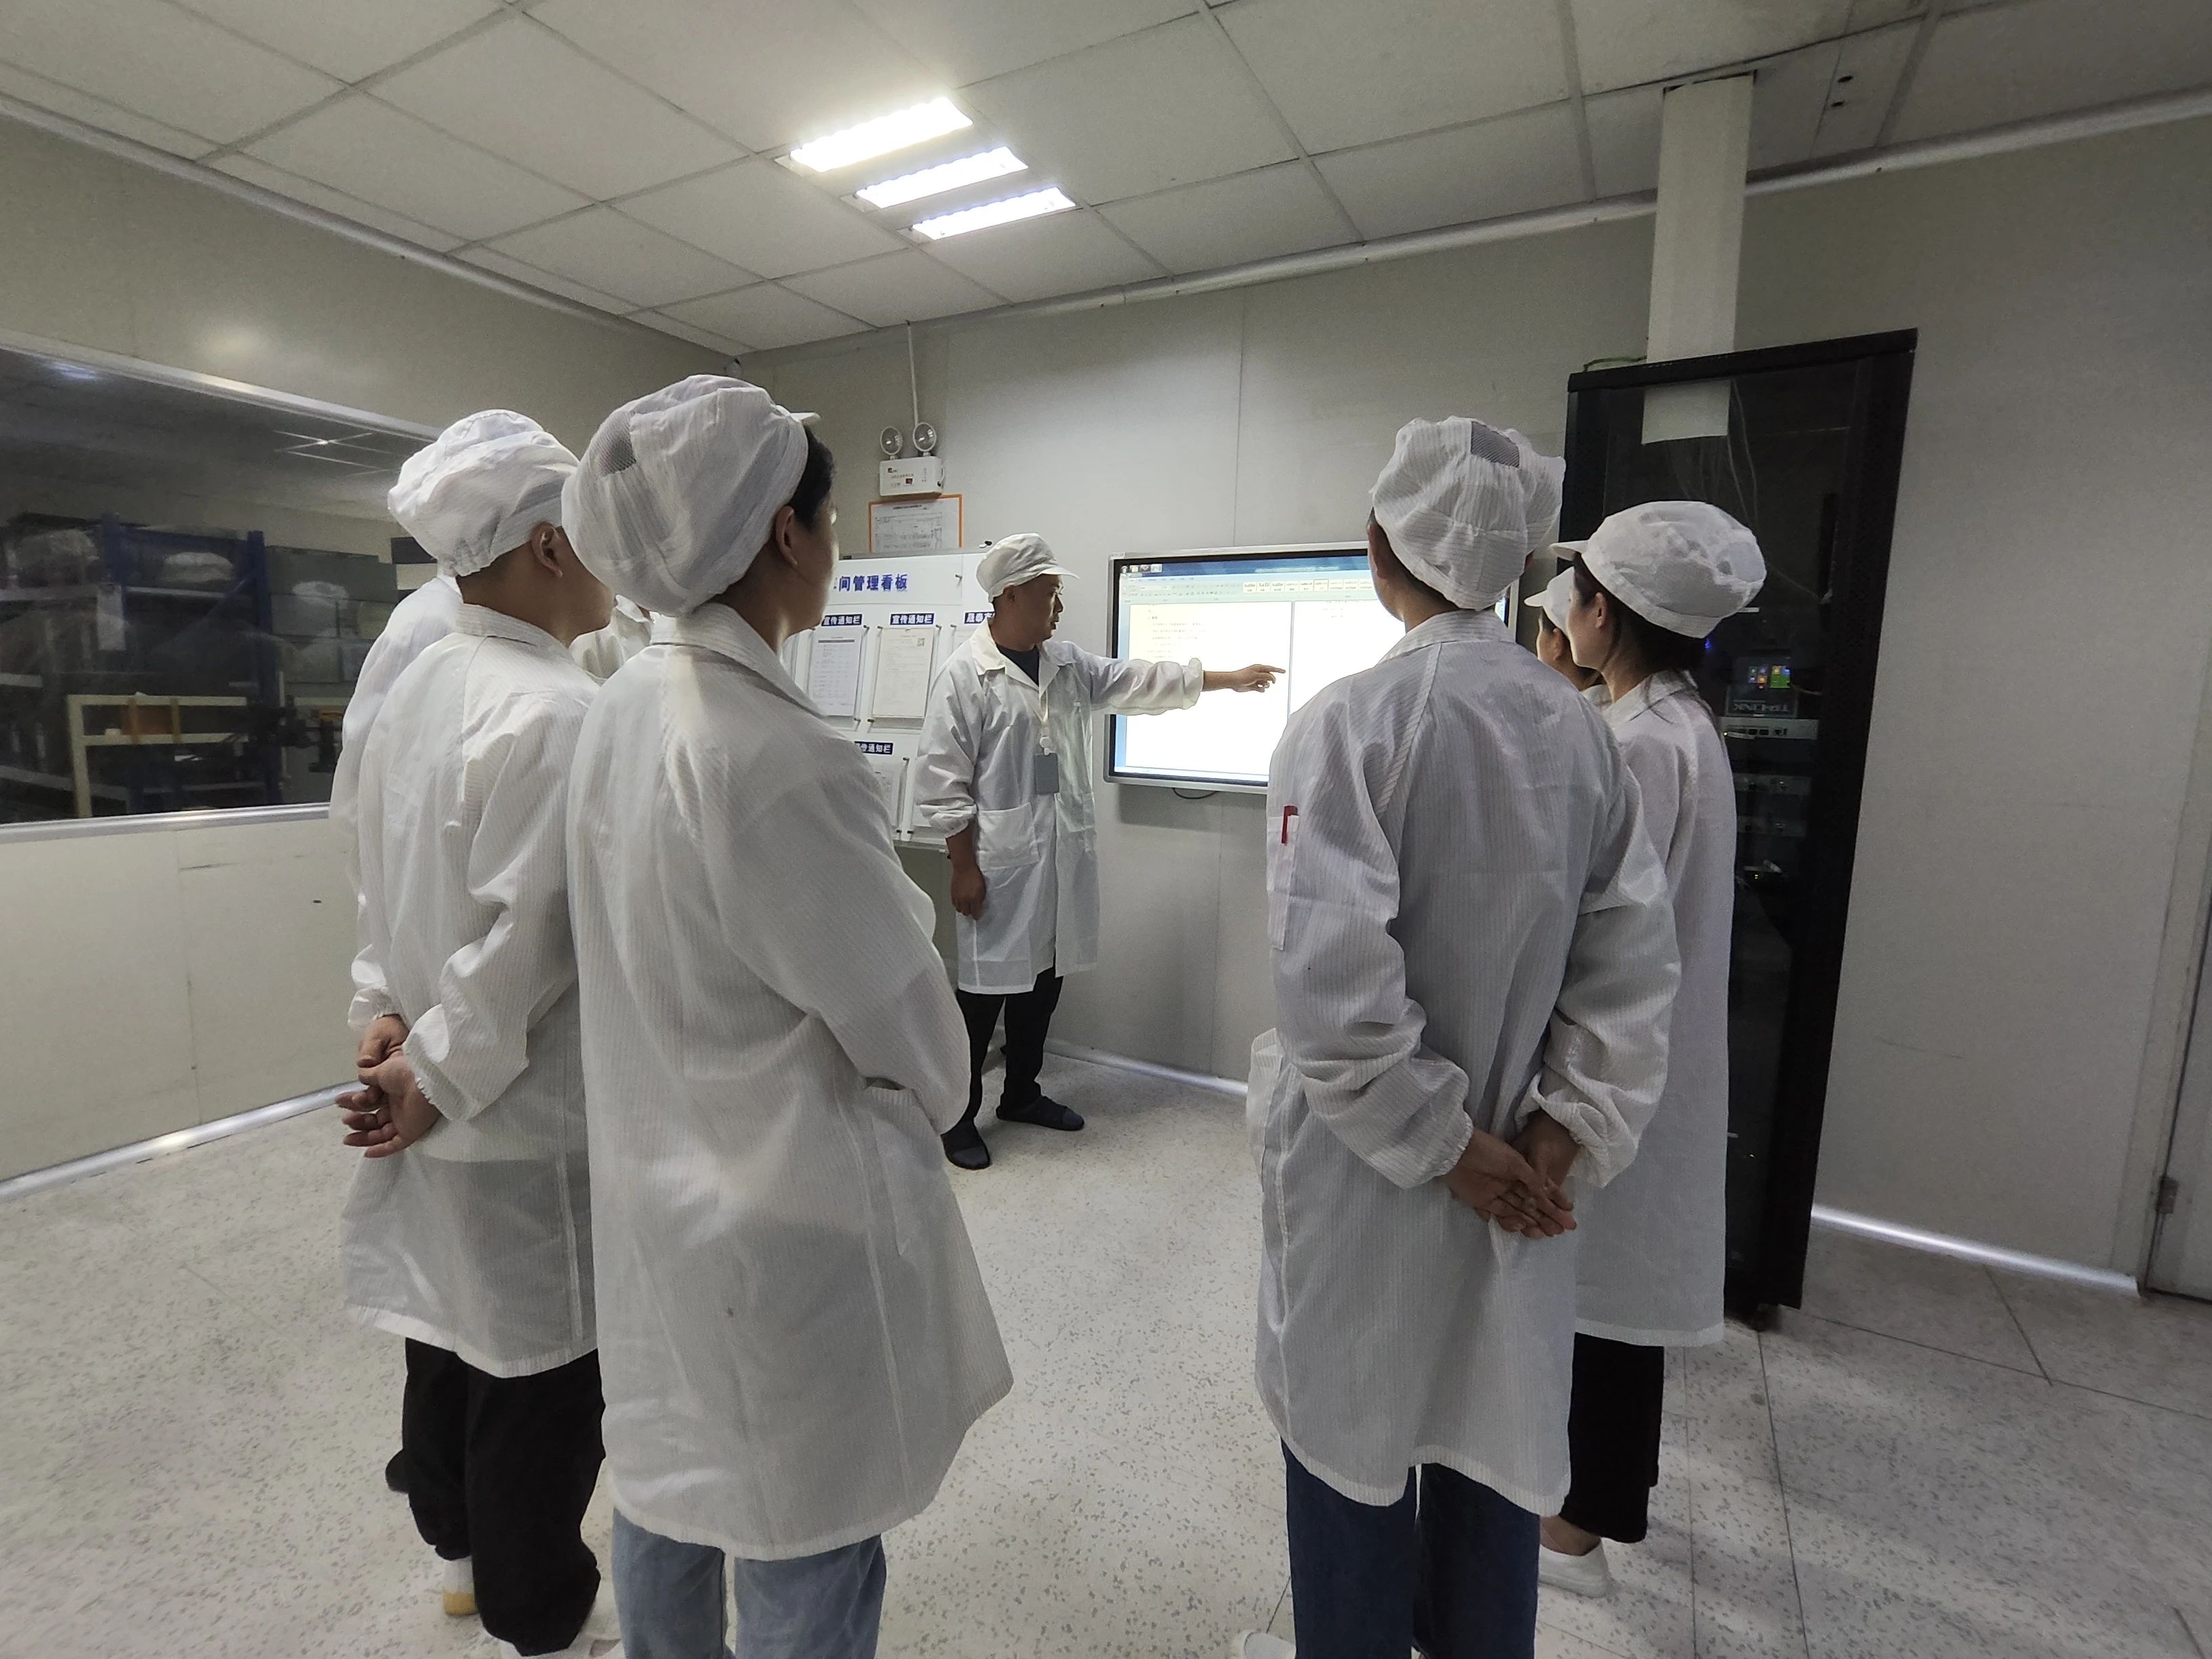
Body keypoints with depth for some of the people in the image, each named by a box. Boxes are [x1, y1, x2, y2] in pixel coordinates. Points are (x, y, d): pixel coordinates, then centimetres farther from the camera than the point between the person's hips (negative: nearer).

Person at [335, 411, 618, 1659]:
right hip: (528, 1118, -9)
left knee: (453, 1344, 25)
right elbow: (525, 944, -25)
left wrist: (386, 1015, 3)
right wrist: (438, 1075, -12)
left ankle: (468, 1554, 48)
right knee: (539, 1370, 11)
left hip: (447, 1110, 9)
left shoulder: (417, 690, 5)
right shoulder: (560, 712, -24)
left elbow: (390, 885, 9)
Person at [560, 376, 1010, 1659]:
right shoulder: (778, 755, -29)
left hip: (660, 1185, 9)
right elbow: (906, 1026, -18)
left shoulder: (623, 712, -2)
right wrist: (927, 1106, 4)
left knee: (669, 1487, 29)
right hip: (792, 1223, -8)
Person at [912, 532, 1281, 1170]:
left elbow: (1141, 681, 16)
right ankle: (958, 1114, 21)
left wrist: (1229, 679, 16)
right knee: (987, 988, 3)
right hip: (999, 864, -7)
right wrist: (963, 867, -13)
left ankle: (1021, 1093, 35)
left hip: (1063, 859, 7)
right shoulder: (966, 674, -11)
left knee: (1044, 982, 16)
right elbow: (942, 782, -12)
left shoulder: (1069, 663, 9)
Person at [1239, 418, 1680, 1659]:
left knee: (1358, 1436, 19)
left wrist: (1443, 1144, -13)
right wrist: (1565, 1134, -2)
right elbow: (1634, 955, -3)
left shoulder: (1351, 720, -19)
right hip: (1517, 1162, 5)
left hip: (1368, 1168, -4)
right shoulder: (1582, 725, -3)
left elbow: (1332, 979, -25)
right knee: (1497, 1437, 25)